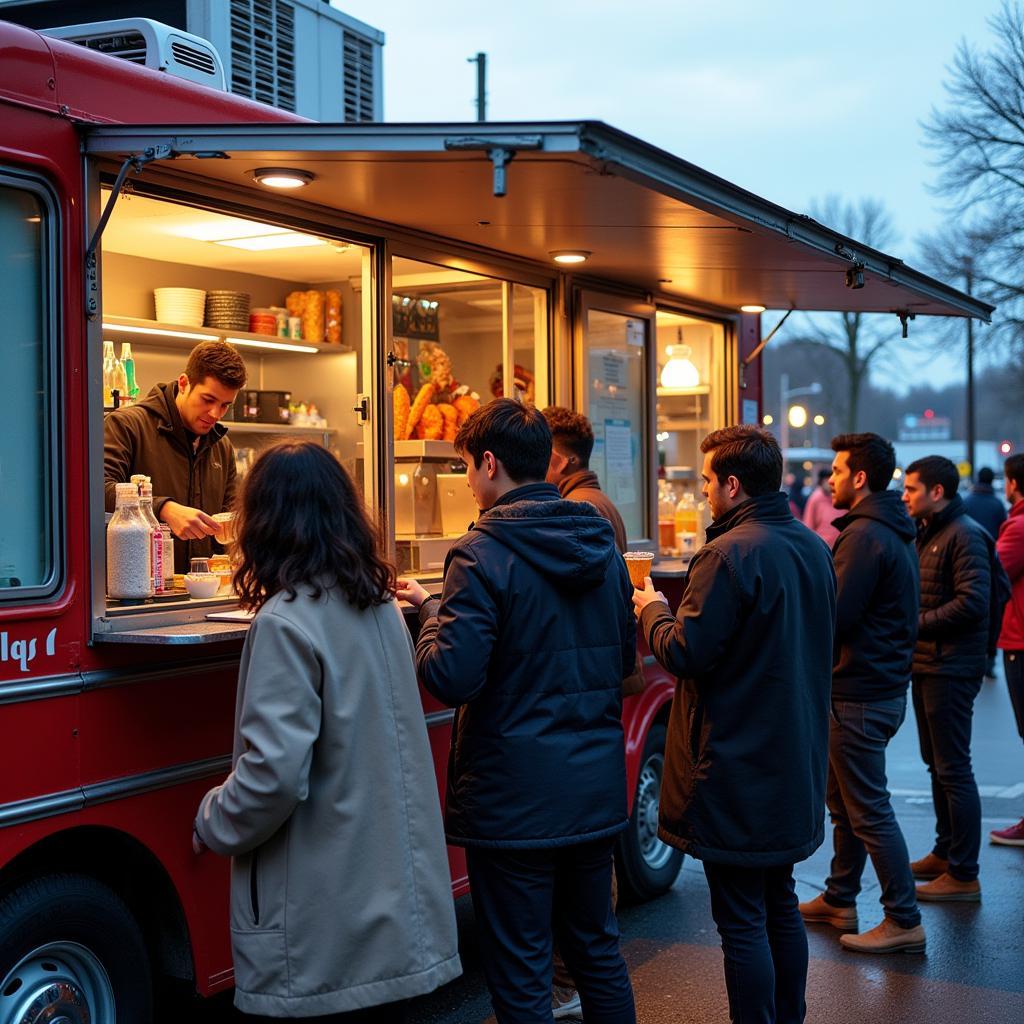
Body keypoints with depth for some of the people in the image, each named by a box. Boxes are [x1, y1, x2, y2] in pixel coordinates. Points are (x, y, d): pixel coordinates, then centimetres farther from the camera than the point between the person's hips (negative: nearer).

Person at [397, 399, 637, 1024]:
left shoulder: (483, 554, -16)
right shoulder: (603, 544, 6)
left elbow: (452, 678, -20)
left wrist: (432, 613, -3)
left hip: (514, 799, -6)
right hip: (597, 786, 7)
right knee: (598, 949, 21)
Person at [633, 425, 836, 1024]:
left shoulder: (731, 554, -20)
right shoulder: (814, 548, 9)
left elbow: (687, 653, -20)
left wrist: (652, 608, -1)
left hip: (737, 771, -9)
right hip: (795, 762, 9)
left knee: (742, 922, -1)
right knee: (781, 906, 20)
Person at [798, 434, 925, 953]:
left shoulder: (864, 535, -20)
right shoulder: (895, 531, 13)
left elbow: (835, 616, -23)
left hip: (859, 694, -11)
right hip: (883, 683, 11)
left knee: (868, 811, -3)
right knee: (845, 801, 20)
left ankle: (904, 920, 3)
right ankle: (839, 899, 30)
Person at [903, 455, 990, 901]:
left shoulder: (964, 535, -15)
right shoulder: (928, 533, 15)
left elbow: (972, 602, -23)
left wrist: (915, 624, -18)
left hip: (950, 668, -10)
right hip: (927, 664, 10)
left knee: (953, 769, -5)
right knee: (936, 764, 17)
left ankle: (964, 875, 1)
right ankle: (945, 852, 29)